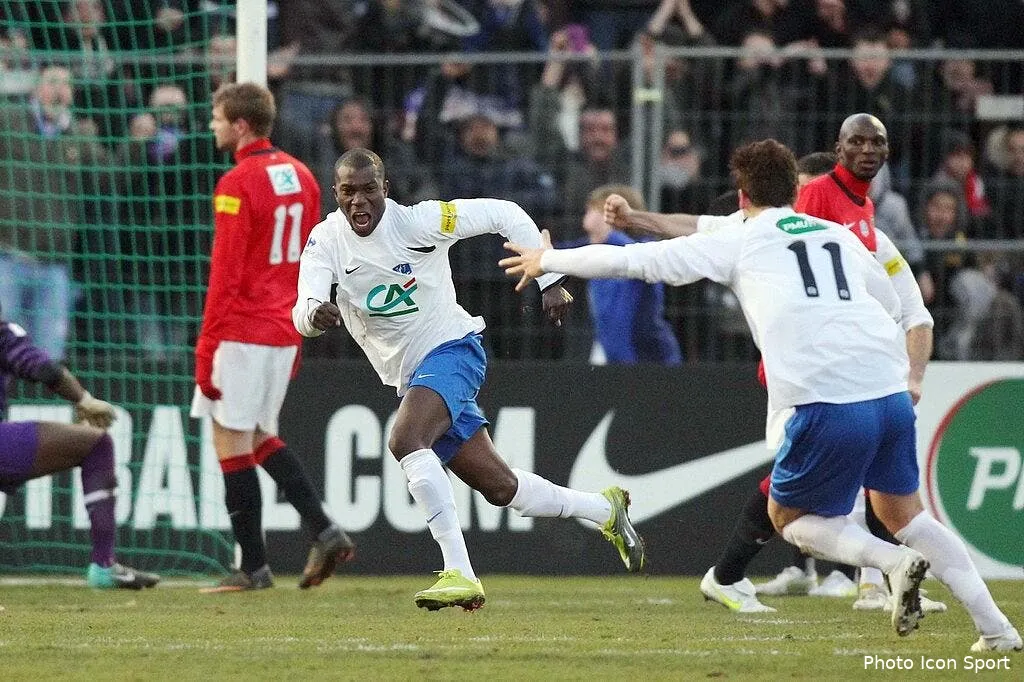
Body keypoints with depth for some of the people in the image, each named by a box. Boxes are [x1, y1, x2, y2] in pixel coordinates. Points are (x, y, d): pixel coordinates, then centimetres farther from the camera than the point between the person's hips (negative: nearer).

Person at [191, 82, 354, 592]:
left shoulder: (238, 185, -14)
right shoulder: (300, 176, 11)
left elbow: (225, 276, -17)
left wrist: (205, 348, -14)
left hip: (242, 334, -9)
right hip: (284, 333, 9)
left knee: (231, 443, -2)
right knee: (262, 437, 19)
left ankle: (253, 566, -1)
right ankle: (323, 531, 6)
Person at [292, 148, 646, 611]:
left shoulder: (416, 222, -14)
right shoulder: (326, 241, -4)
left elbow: (505, 215, -7)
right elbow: (302, 313, -16)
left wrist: (549, 281, -9)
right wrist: (315, 313, -42)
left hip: (451, 350, -6)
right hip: (410, 376, 6)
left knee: (404, 440, -32)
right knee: (499, 488, 10)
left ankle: (459, 573, -34)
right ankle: (606, 509, 34)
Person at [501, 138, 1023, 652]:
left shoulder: (738, 243, 11)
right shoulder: (840, 236, 23)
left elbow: (633, 261, 15)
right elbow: (892, 305, 34)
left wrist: (548, 259, 29)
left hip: (827, 406, -5)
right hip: (891, 394, 5)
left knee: (788, 516, 17)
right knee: (902, 512, 23)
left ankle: (893, 561, -9)